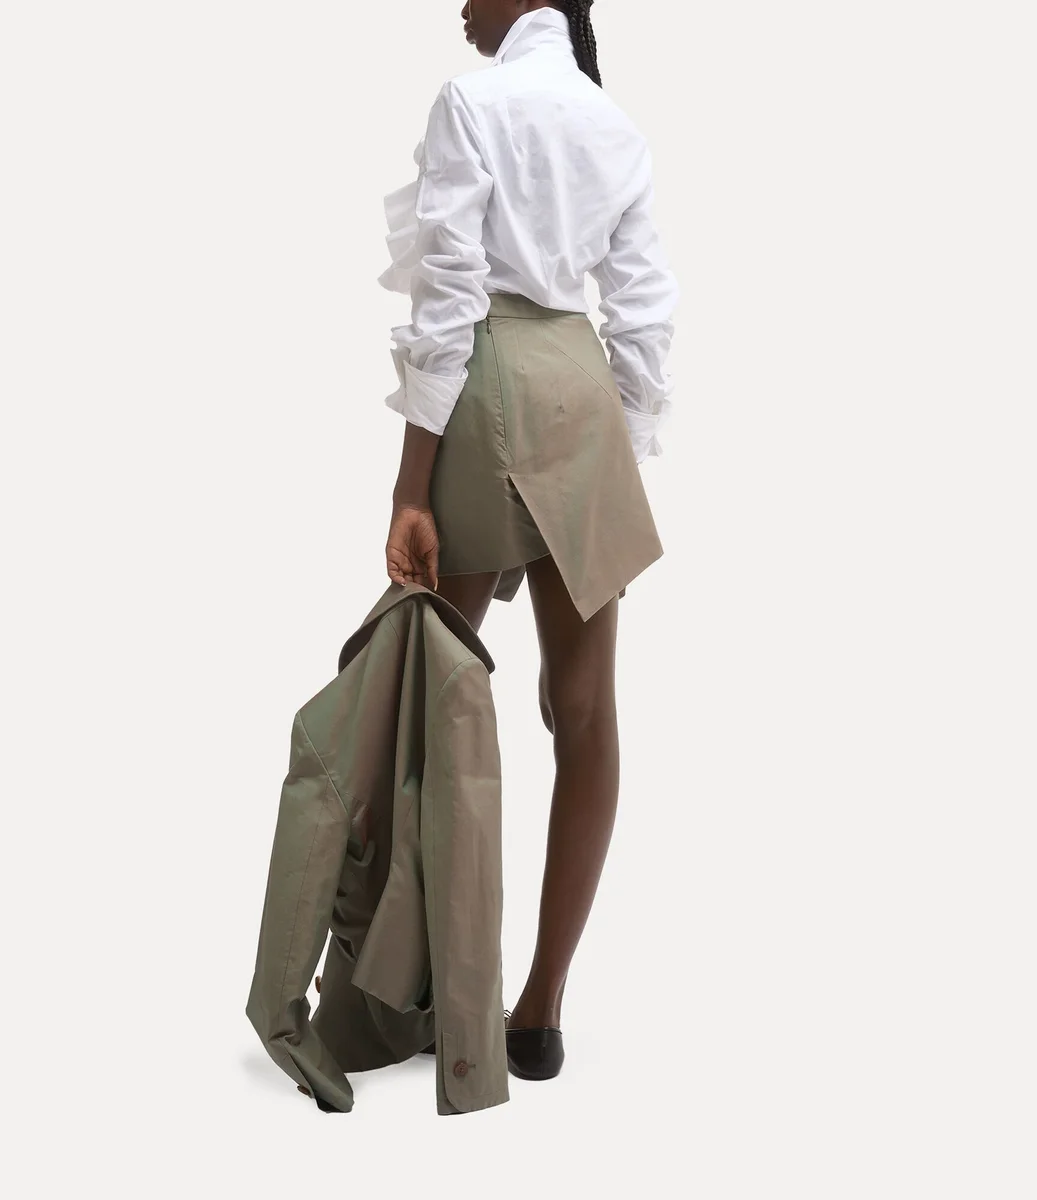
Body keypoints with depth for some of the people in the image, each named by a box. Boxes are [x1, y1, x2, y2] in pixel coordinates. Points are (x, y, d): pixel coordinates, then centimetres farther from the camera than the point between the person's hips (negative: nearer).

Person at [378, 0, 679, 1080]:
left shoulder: (473, 98, -5)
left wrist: (410, 491, -14)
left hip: (491, 398, -6)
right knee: (584, 712, 3)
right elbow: (646, 314, 10)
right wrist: (626, 459, 15)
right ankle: (541, 1009, 10)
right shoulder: (617, 126, 14)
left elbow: (448, 300, -13)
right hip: (586, 397, 6)